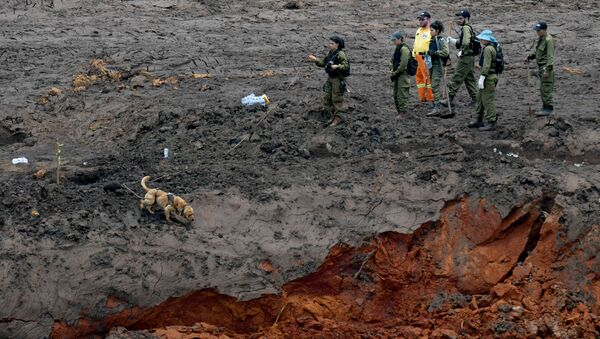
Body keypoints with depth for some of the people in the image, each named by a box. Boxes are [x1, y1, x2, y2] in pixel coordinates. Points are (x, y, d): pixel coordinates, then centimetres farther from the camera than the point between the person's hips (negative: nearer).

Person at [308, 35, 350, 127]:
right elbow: (323, 63, 13)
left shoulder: (341, 54, -17)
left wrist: (337, 66, -37)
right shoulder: (330, 53, 7)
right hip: (330, 78, 8)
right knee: (328, 98, 11)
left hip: (338, 79, -8)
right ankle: (333, 116, 22)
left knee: (337, 99, -2)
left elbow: (346, 66, -22)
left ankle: (338, 118, 7)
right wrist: (315, 59, -1)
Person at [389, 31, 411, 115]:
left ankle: (402, 112, -5)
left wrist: (396, 72, -14)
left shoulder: (404, 49, -15)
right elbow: (393, 60, 21)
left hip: (403, 75, -10)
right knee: (396, 95, 15)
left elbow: (403, 64, -21)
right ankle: (399, 111, 23)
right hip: (397, 76, 10)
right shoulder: (397, 48, 15)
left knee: (402, 95, -8)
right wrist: (392, 70, 4)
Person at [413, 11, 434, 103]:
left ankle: (430, 97, -1)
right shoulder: (418, 30, 21)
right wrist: (414, 56, 23)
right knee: (419, 77, 11)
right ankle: (422, 97, 17)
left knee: (428, 77, -6)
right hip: (417, 57, 9)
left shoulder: (431, 31, -9)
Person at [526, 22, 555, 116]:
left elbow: (550, 56, -20)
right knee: (542, 88, 14)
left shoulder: (548, 40, -17)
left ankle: (549, 108, -4)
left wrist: (548, 70, -23)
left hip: (546, 66, -10)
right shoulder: (540, 39, 12)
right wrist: (531, 56, 8)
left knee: (546, 88, -8)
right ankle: (545, 107, 22)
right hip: (540, 66, 10)